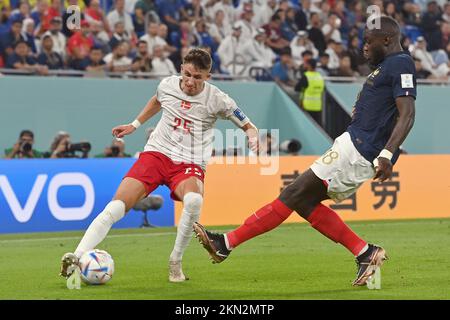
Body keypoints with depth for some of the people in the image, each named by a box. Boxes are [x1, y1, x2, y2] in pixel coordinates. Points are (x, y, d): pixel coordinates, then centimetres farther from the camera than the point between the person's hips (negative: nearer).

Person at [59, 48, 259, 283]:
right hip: (156, 153, 2)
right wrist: (134, 125, 28)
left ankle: (175, 263, -17)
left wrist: (252, 136, -16)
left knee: (194, 201, -37)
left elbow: (248, 126, 6)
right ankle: (77, 257, -19)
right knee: (116, 208, -18)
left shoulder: (217, 100, -7)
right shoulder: (167, 85, 1)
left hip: (189, 164, -2)